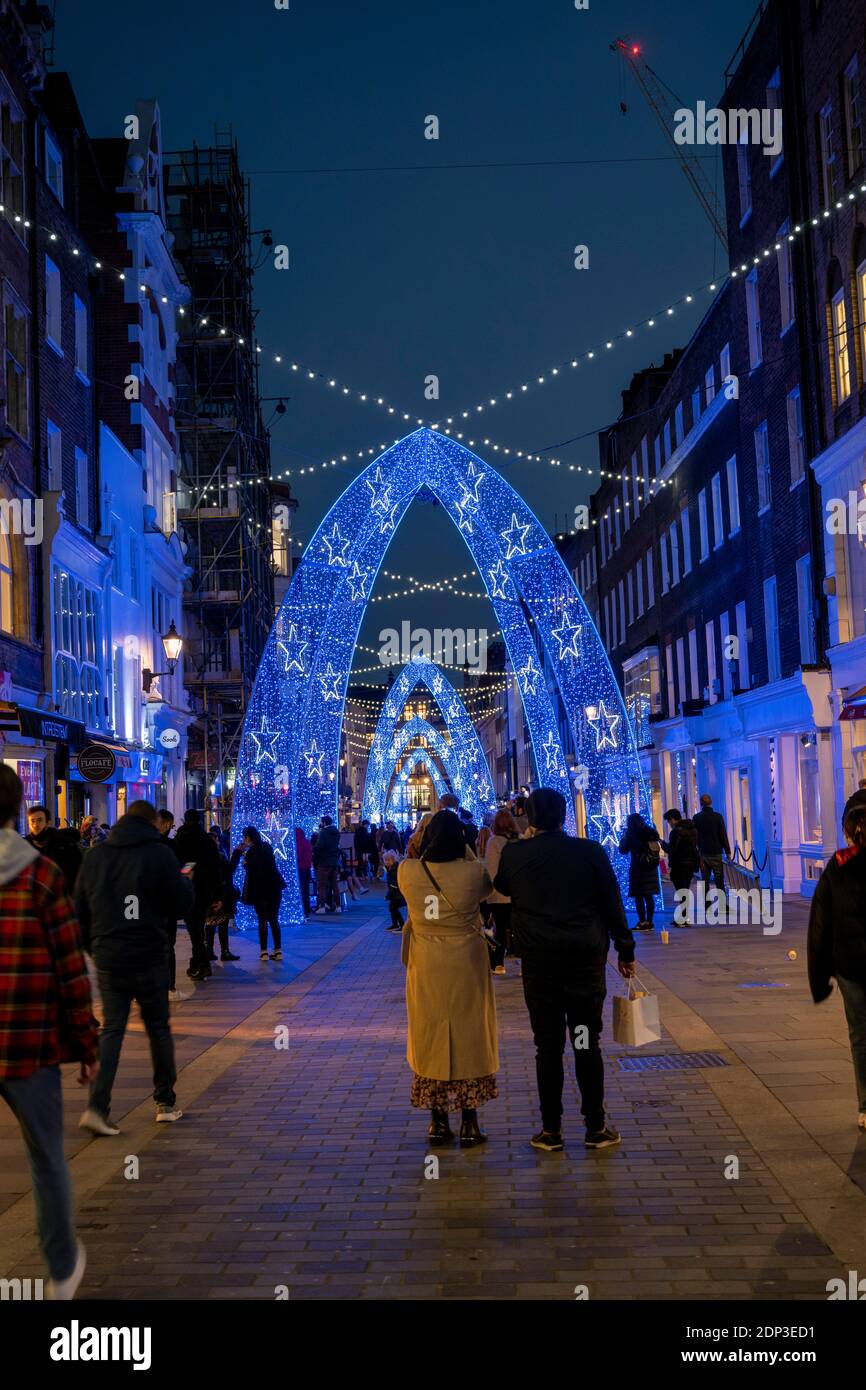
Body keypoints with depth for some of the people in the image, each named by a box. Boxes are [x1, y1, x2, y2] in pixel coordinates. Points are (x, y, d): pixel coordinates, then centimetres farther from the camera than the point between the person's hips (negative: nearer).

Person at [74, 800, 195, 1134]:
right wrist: (185, 881, 13)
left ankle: (97, 1107, -7)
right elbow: (183, 903, -7)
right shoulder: (159, 853, -8)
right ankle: (166, 1103, 19)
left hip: (107, 959, 3)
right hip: (149, 956, -3)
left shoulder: (95, 855, 6)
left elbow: (80, 909, 10)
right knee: (158, 1028, 11)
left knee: (111, 1030, 6)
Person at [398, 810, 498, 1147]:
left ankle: (438, 1121, 18)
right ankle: (469, 1124, 13)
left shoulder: (408, 871, -12)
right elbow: (488, 887, 7)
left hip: (426, 969, 1)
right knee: (469, 1036, 10)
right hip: (466, 967, -1)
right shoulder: (474, 872, -16)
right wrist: (465, 854, 12)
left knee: (430, 1036, 13)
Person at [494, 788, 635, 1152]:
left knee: (548, 1046, 6)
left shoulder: (514, 854, -2)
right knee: (587, 1044, 8)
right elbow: (613, 904, 1)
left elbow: (501, 888, 19)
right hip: (586, 958, 0)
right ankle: (596, 1128, 13)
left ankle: (551, 1130, 10)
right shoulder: (590, 851, -4)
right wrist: (625, 950, 10)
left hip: (539, 962, 0)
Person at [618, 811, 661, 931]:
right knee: (649, 896, 11)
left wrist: (623, 837, 9)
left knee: (639, 896, -1)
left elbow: (623, 850, -4)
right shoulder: (652, 832, 4)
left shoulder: (631, 834, -12)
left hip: (638, 868, -6)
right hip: (651, 868, 6)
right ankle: (649, 922, 13)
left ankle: (642, 922, -4)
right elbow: (658, 847, 15)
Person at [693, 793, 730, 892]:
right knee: (719, 880, 1)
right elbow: (723, 835, -4)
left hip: (703, 853, 1)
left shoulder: (696, 818, 1)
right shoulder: (718, 817, -4)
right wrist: (728, 852, 2)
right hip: (716, 853, -1)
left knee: (705, 880, 5)